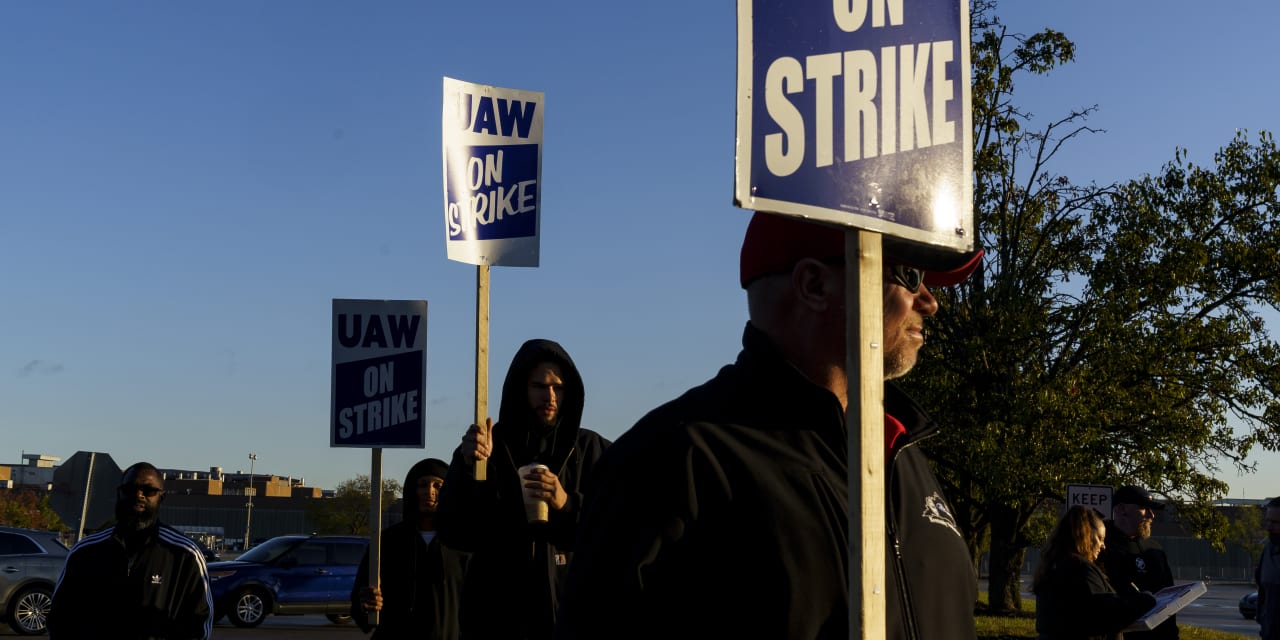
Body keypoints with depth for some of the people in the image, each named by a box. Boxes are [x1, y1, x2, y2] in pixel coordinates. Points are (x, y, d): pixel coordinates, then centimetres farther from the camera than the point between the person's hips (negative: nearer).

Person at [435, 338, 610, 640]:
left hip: (570, 612, 0)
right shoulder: (489, 447, 6)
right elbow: (453, 532, 0)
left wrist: (568, 505, -19)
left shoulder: (591, 449, 6)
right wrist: (467, 468, -15)